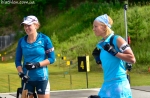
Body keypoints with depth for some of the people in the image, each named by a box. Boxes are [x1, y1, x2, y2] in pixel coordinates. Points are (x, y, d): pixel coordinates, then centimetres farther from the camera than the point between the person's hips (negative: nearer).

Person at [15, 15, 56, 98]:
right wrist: (21, 73, -10)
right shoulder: (22, 41, 1)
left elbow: (52, 58, -5)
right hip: (27, 78, 3)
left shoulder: (45, 39, -7)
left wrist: (37, 64, -18)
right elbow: (18, 60, 6)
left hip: (41, 78, -3)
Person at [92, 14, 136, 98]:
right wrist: (99, 60, 7)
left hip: (119, 83, -8)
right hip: (107, 84, 8)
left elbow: (132, 59, -15)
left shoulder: (117, 39, -9)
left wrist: (114, 52, -19)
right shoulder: (102, 44, 12)